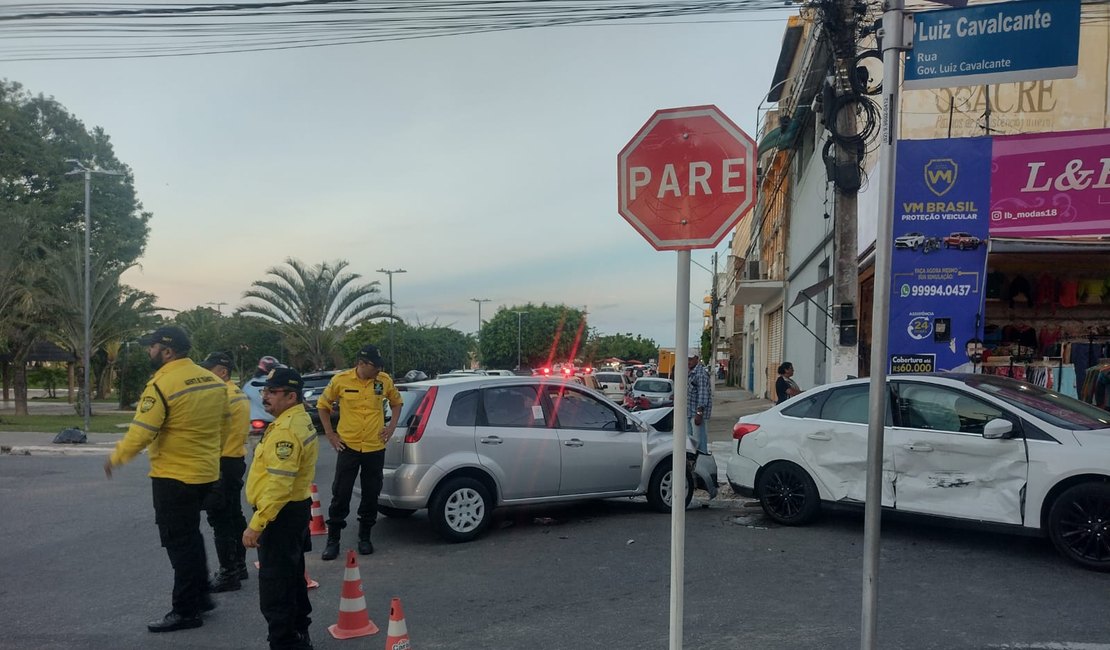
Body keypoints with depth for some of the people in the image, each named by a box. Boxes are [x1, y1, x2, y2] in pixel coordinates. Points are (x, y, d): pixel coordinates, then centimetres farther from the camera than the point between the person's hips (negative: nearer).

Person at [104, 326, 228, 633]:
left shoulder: (161, 384, -19)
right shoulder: (213, 380, 4)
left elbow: (141, 433, -19)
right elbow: (222, 419, 13)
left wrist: (115, 458, -2)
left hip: (174, 477, -8)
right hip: (206, 472, 8)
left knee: (179, 542, 3)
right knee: (190, 535, 23)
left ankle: (186, 611, 12)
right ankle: (201, 595, 33)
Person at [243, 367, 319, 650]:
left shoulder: (287, 429, -23)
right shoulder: (300, 420, 11)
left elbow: (278, 484, -29)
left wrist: (256, 524, -26)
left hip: (282, 514, -11)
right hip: (295, 509, 11)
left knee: (275, 587, -3)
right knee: (291, 578, 22)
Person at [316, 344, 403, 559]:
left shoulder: (384, 380, -3)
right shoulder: (340, 380, -9)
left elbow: (396, 401, 16)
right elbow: (323, 405, 6)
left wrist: (392, 425, 4)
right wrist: (330, 433, 1)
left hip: (375, 448, 2)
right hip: (348, 447, -2)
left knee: (371, 496, 10)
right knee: (341, 496, 3)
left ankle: (364, 537, 25)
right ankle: (333, 540, 16)